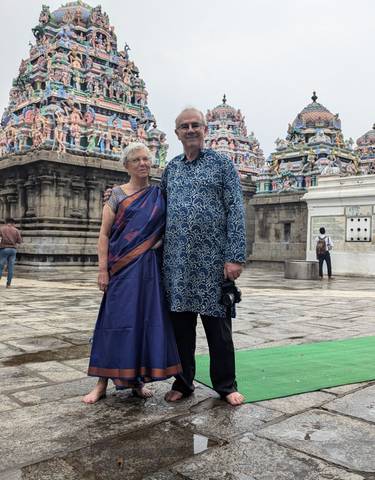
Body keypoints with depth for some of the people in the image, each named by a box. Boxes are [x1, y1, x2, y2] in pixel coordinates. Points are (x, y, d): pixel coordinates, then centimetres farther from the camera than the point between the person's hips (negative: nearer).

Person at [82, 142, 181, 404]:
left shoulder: (159, 195, 11)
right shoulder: (116, 194, 4)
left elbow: (168, 230, 15)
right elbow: (104, 234, -1)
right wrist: (103, 270, -8)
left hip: (151, 267, 3)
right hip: (123, 267, -2)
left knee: (148, 319, 3)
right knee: (116, 320, -2)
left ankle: (138, 379, 16)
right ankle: (103, 382, 8)